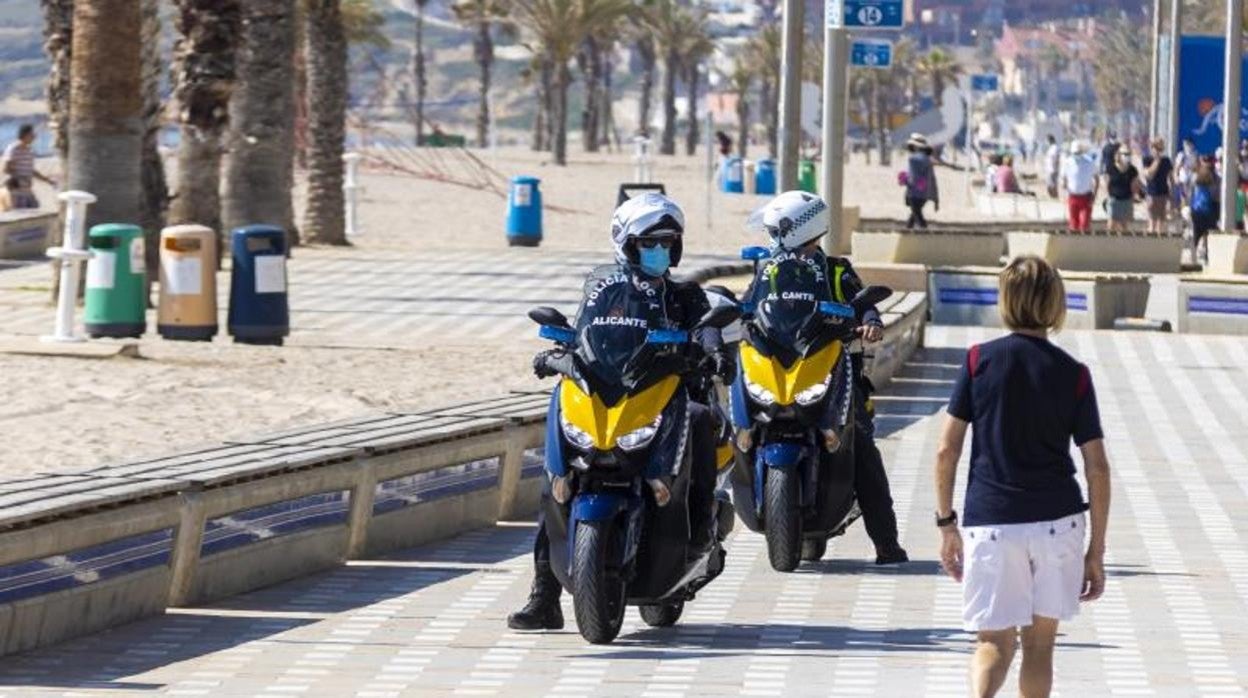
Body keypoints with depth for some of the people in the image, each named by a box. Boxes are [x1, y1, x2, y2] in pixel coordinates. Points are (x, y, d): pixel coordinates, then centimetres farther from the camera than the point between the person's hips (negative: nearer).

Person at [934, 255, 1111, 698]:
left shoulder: (979, 360, 0)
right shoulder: (1073, 374, 1)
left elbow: (947, 450, -1)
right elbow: (1097, 467, 0)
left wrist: (947, 524, 8)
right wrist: (1096, 550, 5)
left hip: (990, 522, -1)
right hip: (1058, 521, 1)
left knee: (994, 641, 0)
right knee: (1039, 641, 14)